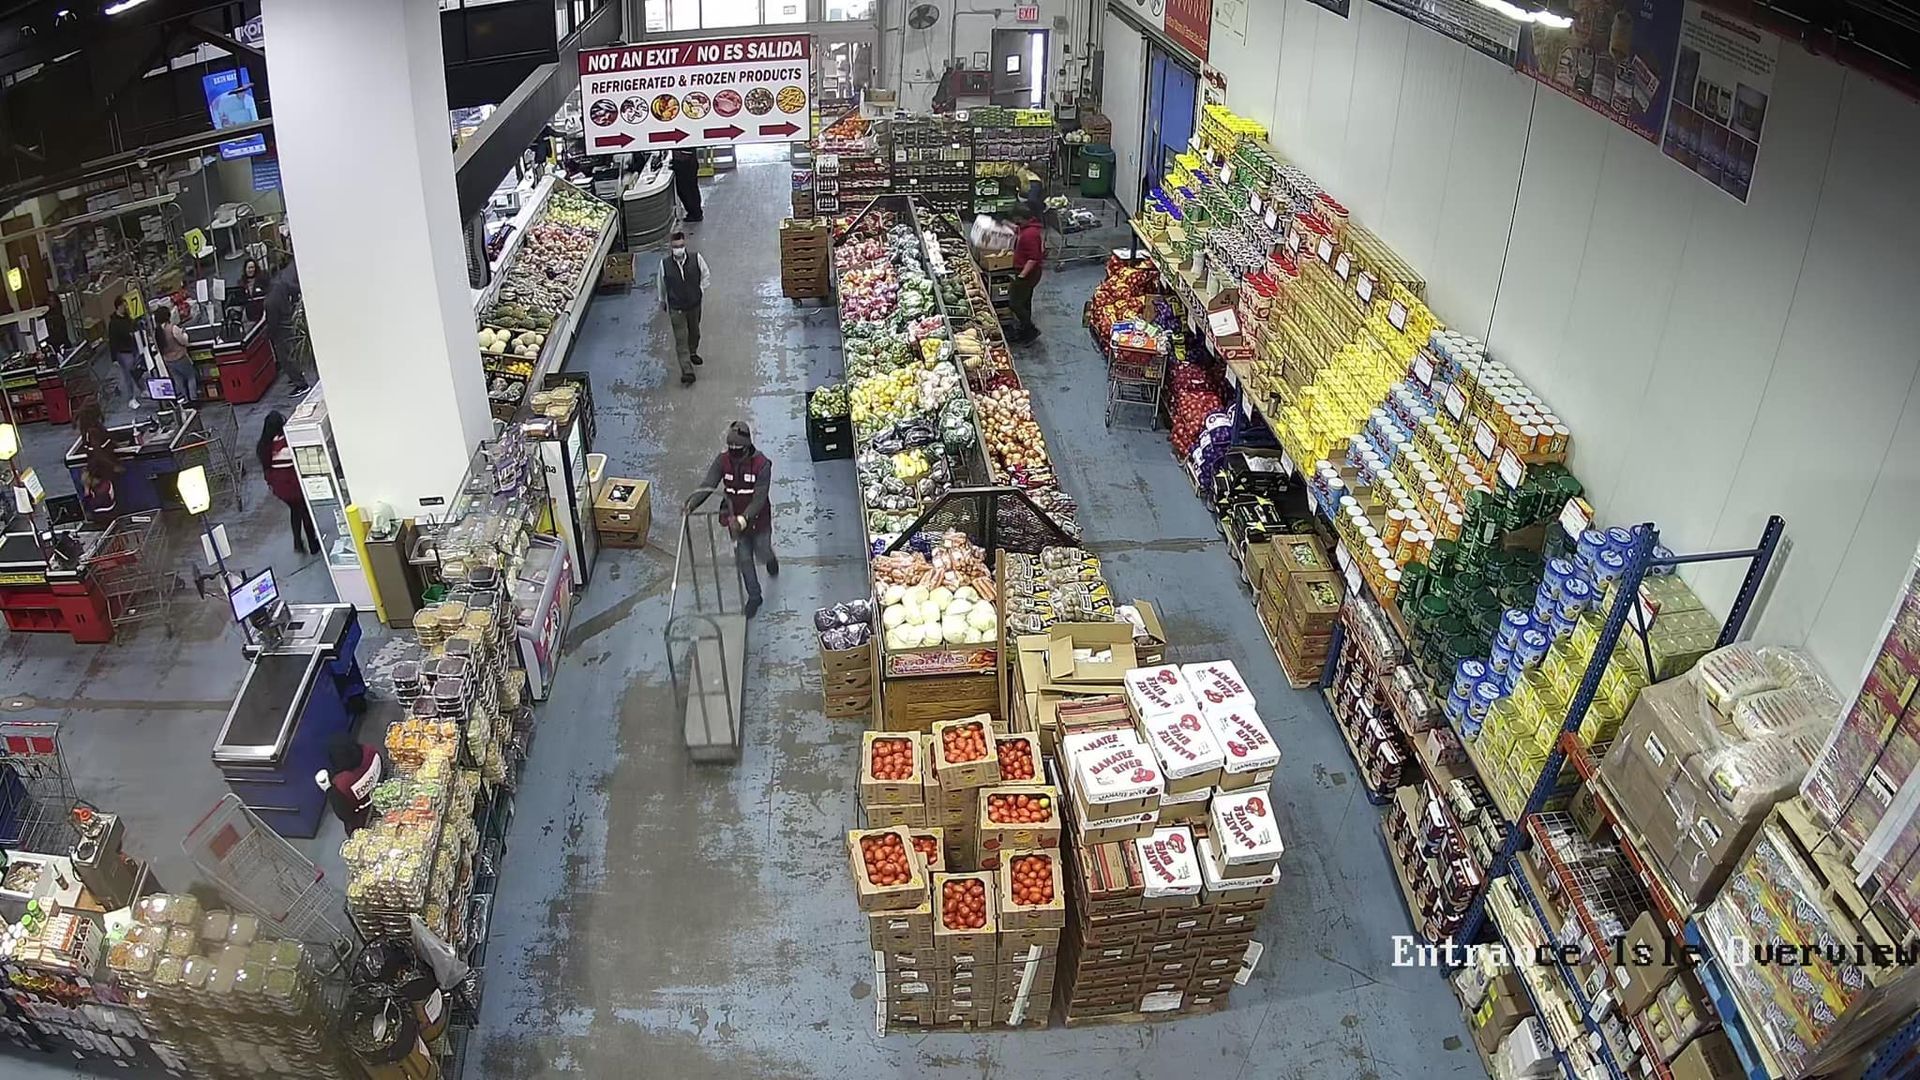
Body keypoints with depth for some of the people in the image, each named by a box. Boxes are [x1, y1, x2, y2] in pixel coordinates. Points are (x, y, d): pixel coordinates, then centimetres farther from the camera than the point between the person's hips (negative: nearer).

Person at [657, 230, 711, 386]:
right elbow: (661, 285, 2)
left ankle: (692, 353, 54)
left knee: (694, 332, 25)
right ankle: (687, 372, -1)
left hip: (694, 305, 3)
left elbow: (706, 275, 4)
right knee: (681, 339, -3)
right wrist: (662, 303, 12)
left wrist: (701, 290, -3)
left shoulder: (696, 258, -15)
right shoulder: (665, 264, -16)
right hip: (676, 308, -3)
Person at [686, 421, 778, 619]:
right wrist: (692, 503, -37)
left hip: (758, 520, -3)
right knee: (744, 559, 10)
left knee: (762, 554, 15)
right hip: (735, 520, 3)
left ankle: (770, 559, 54)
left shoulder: (761, 464, -24)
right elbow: (708, 484, -20)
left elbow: (759, 499, -28)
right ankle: (754, 597, 29)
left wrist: (744, 519, -40)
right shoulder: (723, 460, -12)